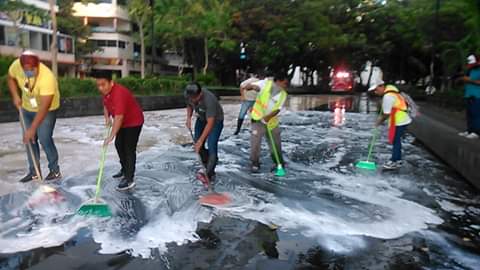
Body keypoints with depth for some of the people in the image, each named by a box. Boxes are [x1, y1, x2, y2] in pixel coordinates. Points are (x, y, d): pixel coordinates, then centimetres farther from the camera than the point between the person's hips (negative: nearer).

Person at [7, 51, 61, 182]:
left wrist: (32, 128, -34)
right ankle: (34, 172, 19)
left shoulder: (47, 77, -36)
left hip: (47, 110, -6)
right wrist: (15, 96, -9)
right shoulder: (16, 65, -20)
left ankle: (55, 170, 6)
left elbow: (44, 108, -34)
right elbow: (11, 78, 6)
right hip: (27, 108, 6)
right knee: (30, 140, 8)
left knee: (44, 139, -11)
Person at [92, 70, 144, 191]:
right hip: (123, 122, 10)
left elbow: (119, 117, -39)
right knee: (119, 145, 18)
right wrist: (107, 118, -4)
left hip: (134, 122, -10)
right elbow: (106, 105, 14)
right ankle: (125, 170, 35)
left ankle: (129, 179, -8)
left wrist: (111, 136, -39)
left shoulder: (119, 93, -35)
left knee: (129, 149, -11)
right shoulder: (106, 91, -5)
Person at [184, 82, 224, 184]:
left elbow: (210, 123, -37)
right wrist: (188, 118, -14)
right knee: (197, 143, 6)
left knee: (211, 146, -16)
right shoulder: (189, 95, -21)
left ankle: (209, 175, -9)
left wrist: (201, 140, -37)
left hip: (215, 120, -7)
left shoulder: (209, 100, -39)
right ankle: (207, 167, 25)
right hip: (201, 118, 7)